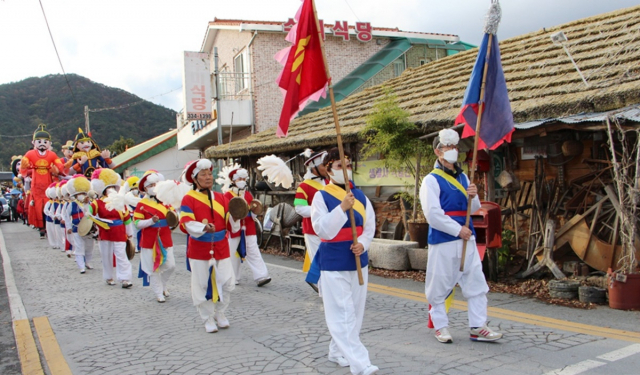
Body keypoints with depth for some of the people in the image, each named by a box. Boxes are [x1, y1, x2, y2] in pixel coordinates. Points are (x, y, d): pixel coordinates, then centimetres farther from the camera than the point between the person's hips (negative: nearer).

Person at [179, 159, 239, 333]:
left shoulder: (220, 197, 8)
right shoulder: (188, 199, -6)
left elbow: (229, 220, 5)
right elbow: (187, 223, -17)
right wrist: (203, 228, -34)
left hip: (221, 248, 4)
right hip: (199, 249, -3)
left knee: (227, 283, 2)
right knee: (202, 285, 4)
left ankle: (220, 313, 25)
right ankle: (208, 319, 21)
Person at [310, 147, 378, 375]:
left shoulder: (360, 196, 5)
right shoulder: (321, 197, -8)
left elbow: (370, 226, 9)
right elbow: (322, 229, -17)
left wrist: (363, 244, -11)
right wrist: (342, 208, -27)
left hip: (358, 261, 6)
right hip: (333, 263, -5)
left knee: (355, 311, 13)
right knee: (342, 313, -8)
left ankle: (338, 351, 30)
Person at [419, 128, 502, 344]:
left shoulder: (463, 178, 13)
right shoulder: (431, 180, -8)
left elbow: (474, 209, 16)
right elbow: (433, 214, -15)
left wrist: (473, 196, -6)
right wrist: (458, 230, -15)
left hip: (466, 239, 6)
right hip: (443, 241, -6)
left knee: (476, 283, 6)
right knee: (439, 286, 3)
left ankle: (478, 327, 14)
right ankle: (440, 326, 20)